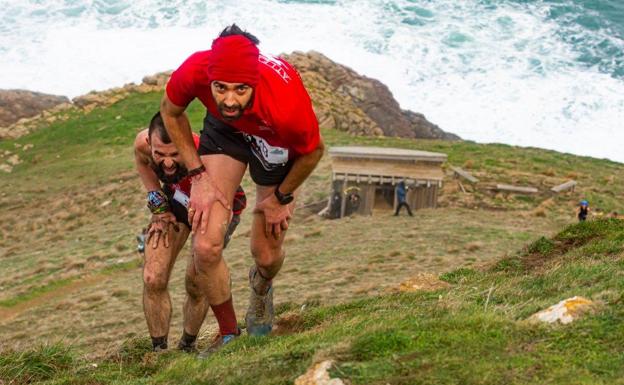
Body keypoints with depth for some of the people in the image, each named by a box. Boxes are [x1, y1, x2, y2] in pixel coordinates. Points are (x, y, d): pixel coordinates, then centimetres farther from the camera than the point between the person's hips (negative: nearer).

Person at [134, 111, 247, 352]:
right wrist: (157, 203, -10)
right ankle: (159, 350, 6)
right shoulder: (143, 143, -32)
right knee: (153, 279, -10)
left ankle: (187, 346, 19)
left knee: (196, 283, -8)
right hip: (176, 199, 3)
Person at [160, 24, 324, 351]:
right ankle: (229, 333, 12)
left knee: (266, 255, 9)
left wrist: (280, 199, -5)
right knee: (205, 247, -13)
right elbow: (171, 112, -11)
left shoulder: (286, 105, -44)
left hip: (276, 142, -1)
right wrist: (199, 176, -14)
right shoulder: (194, 71, -38)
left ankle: (261, 289, 49)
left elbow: (313, 152, -19)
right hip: (224, 131, 2)